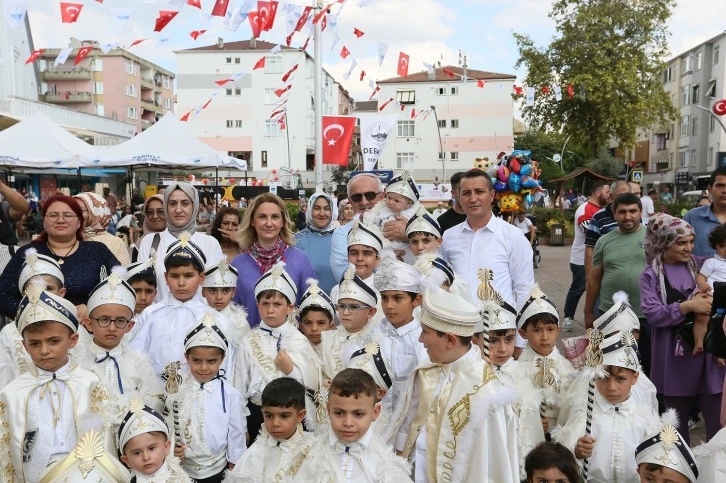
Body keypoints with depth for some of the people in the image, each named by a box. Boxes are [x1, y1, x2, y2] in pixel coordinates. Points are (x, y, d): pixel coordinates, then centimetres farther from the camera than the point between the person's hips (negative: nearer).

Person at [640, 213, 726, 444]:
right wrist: (688, 306, -21)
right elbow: (652, 313, -13)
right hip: (674, 357, -1)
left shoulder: (703, 266, 3)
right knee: (676, 418, 16)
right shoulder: (650, 275, -2)